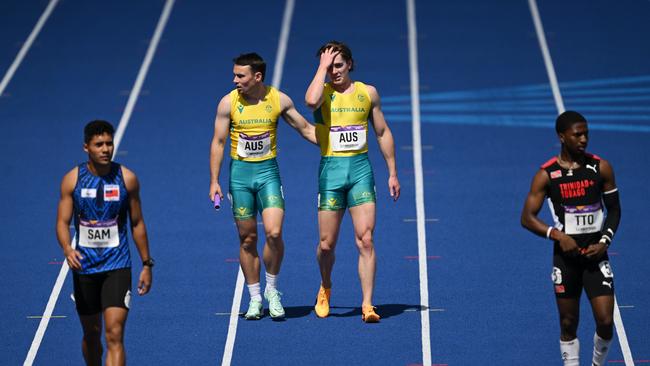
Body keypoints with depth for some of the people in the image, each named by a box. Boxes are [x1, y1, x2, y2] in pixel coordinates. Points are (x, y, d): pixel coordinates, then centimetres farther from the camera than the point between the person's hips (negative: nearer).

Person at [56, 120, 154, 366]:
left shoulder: (127, 179, -3)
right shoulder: (72, 179, -3)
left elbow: (137, 224, 6)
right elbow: (62, 221, -5)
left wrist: (147, 264, 6)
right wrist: (67, 249, -26)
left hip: (117, 265, -2)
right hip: (84, 265, 2)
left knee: (114, 334, -15)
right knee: (91, 334, 14)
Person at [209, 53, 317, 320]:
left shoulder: (279, 100, -4)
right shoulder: (228, 103, -5)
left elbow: (306, 129, 8)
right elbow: (218, 142, 1)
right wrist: (214, 182, -3)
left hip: (268, 171, 0)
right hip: (240, 172, 0)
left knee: (274, 233, -16)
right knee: (247, 238, 4)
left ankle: (272, 289, 5)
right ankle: (255, 298, 15)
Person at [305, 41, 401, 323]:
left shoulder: (367, 93, 8)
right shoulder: (322, 92, 1)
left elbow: (383, 133, 15)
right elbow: (311, 101, -26)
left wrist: (392, 173, 13)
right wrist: (322, 66, -14)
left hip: (360, 168, 1)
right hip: (331, 169, -1)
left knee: (365, 239, -10)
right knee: (327, 243, 5)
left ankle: (367, 304, -11)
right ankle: (325, 287, 34)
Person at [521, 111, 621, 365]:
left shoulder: (601, 168, -1)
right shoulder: (546, 175, -6)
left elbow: (614, 209, 8)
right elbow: (527, 218, -5)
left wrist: (604, 242, -6)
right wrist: (557, 235, -18)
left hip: (595, 255, 1)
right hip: (566, 256, -1)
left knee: (605, 321, -6)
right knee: (568, 324, 6)